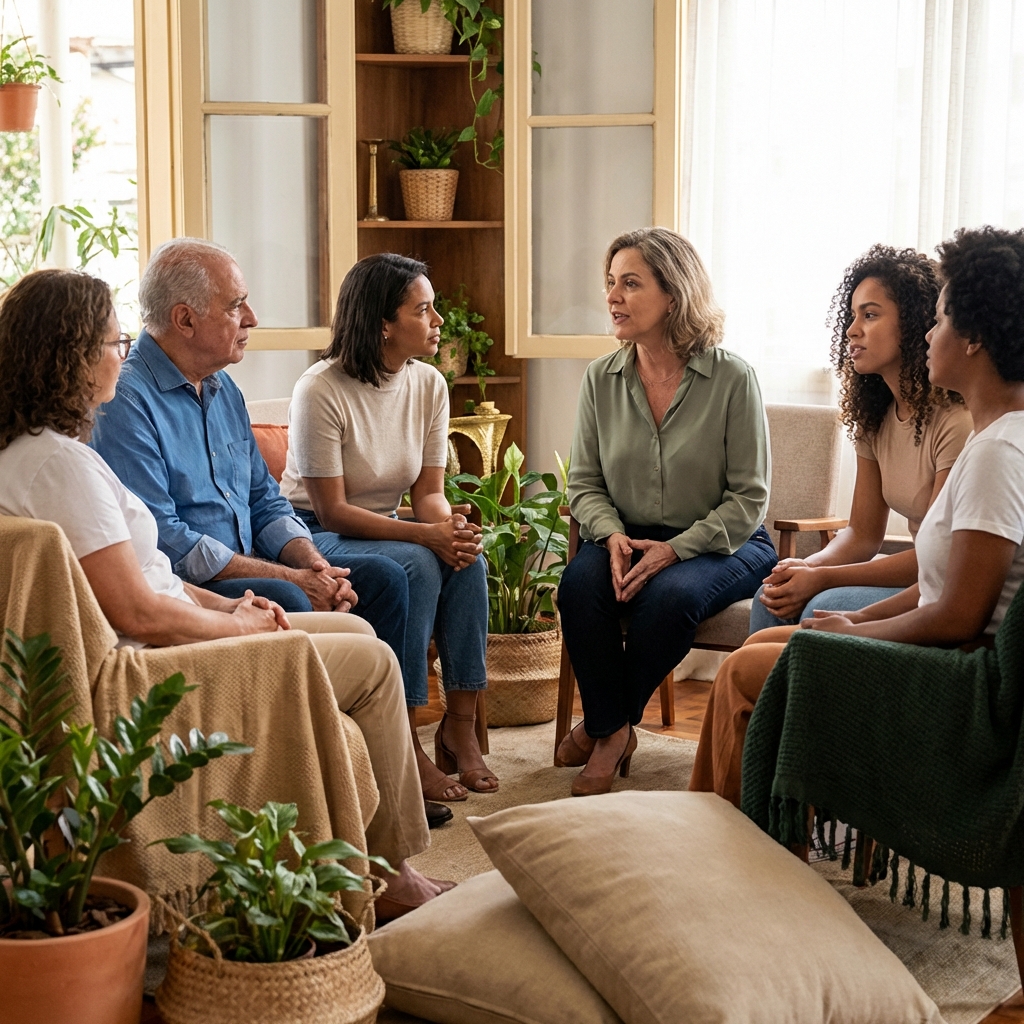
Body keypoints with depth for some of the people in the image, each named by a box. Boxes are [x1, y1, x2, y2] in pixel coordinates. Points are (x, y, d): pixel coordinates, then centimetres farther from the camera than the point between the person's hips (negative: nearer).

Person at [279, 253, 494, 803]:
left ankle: (460, 725, -17)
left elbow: (428, 491, 0)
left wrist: (452, 527, -24)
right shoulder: (321, 391, -20)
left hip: (385, 528, 6)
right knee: (415, 566, -32)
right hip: (315, 535, -6)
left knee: (467, 561, -24)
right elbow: (331, 511, -21)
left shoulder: (428, 384, 0)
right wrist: (426, 534, -30)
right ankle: (403, 746, -26)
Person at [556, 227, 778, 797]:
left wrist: (676, 548, -20)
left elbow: (749, 498, -9)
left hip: (722, 543, -3)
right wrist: (611, 535, -14)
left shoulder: (732, 378, -11)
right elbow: (585, 482, 8)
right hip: (629, 539, 3)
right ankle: (611, 728, -9)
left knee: (670, 594, -34)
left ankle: (607, 726, -9)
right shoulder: (602, 379, 2)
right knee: (580, 584, -29)